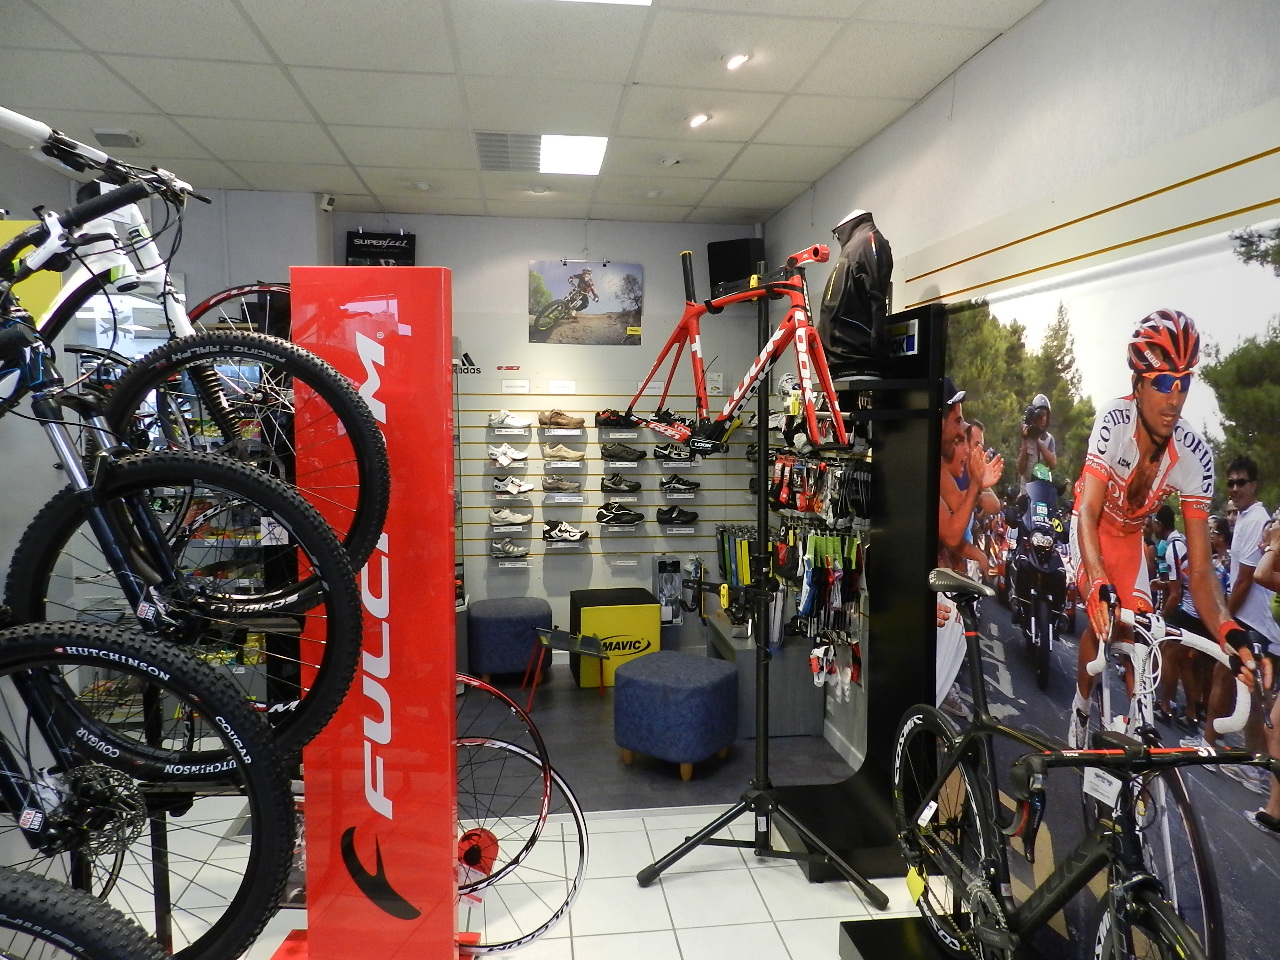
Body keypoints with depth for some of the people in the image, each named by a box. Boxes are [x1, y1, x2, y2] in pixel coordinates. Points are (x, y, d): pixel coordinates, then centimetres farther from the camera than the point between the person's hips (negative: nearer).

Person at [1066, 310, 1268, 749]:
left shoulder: (1195, 456, -28)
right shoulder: (1113, 421, -34)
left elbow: (1200, 568, -27)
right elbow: (1089, 512, -38)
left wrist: (1230, 630, -45)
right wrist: (1099, 585, -55)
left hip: (1130, 535, 2)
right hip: (1093, 526, -2)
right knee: (1102, 620, -18)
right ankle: (1081, 706, 7)